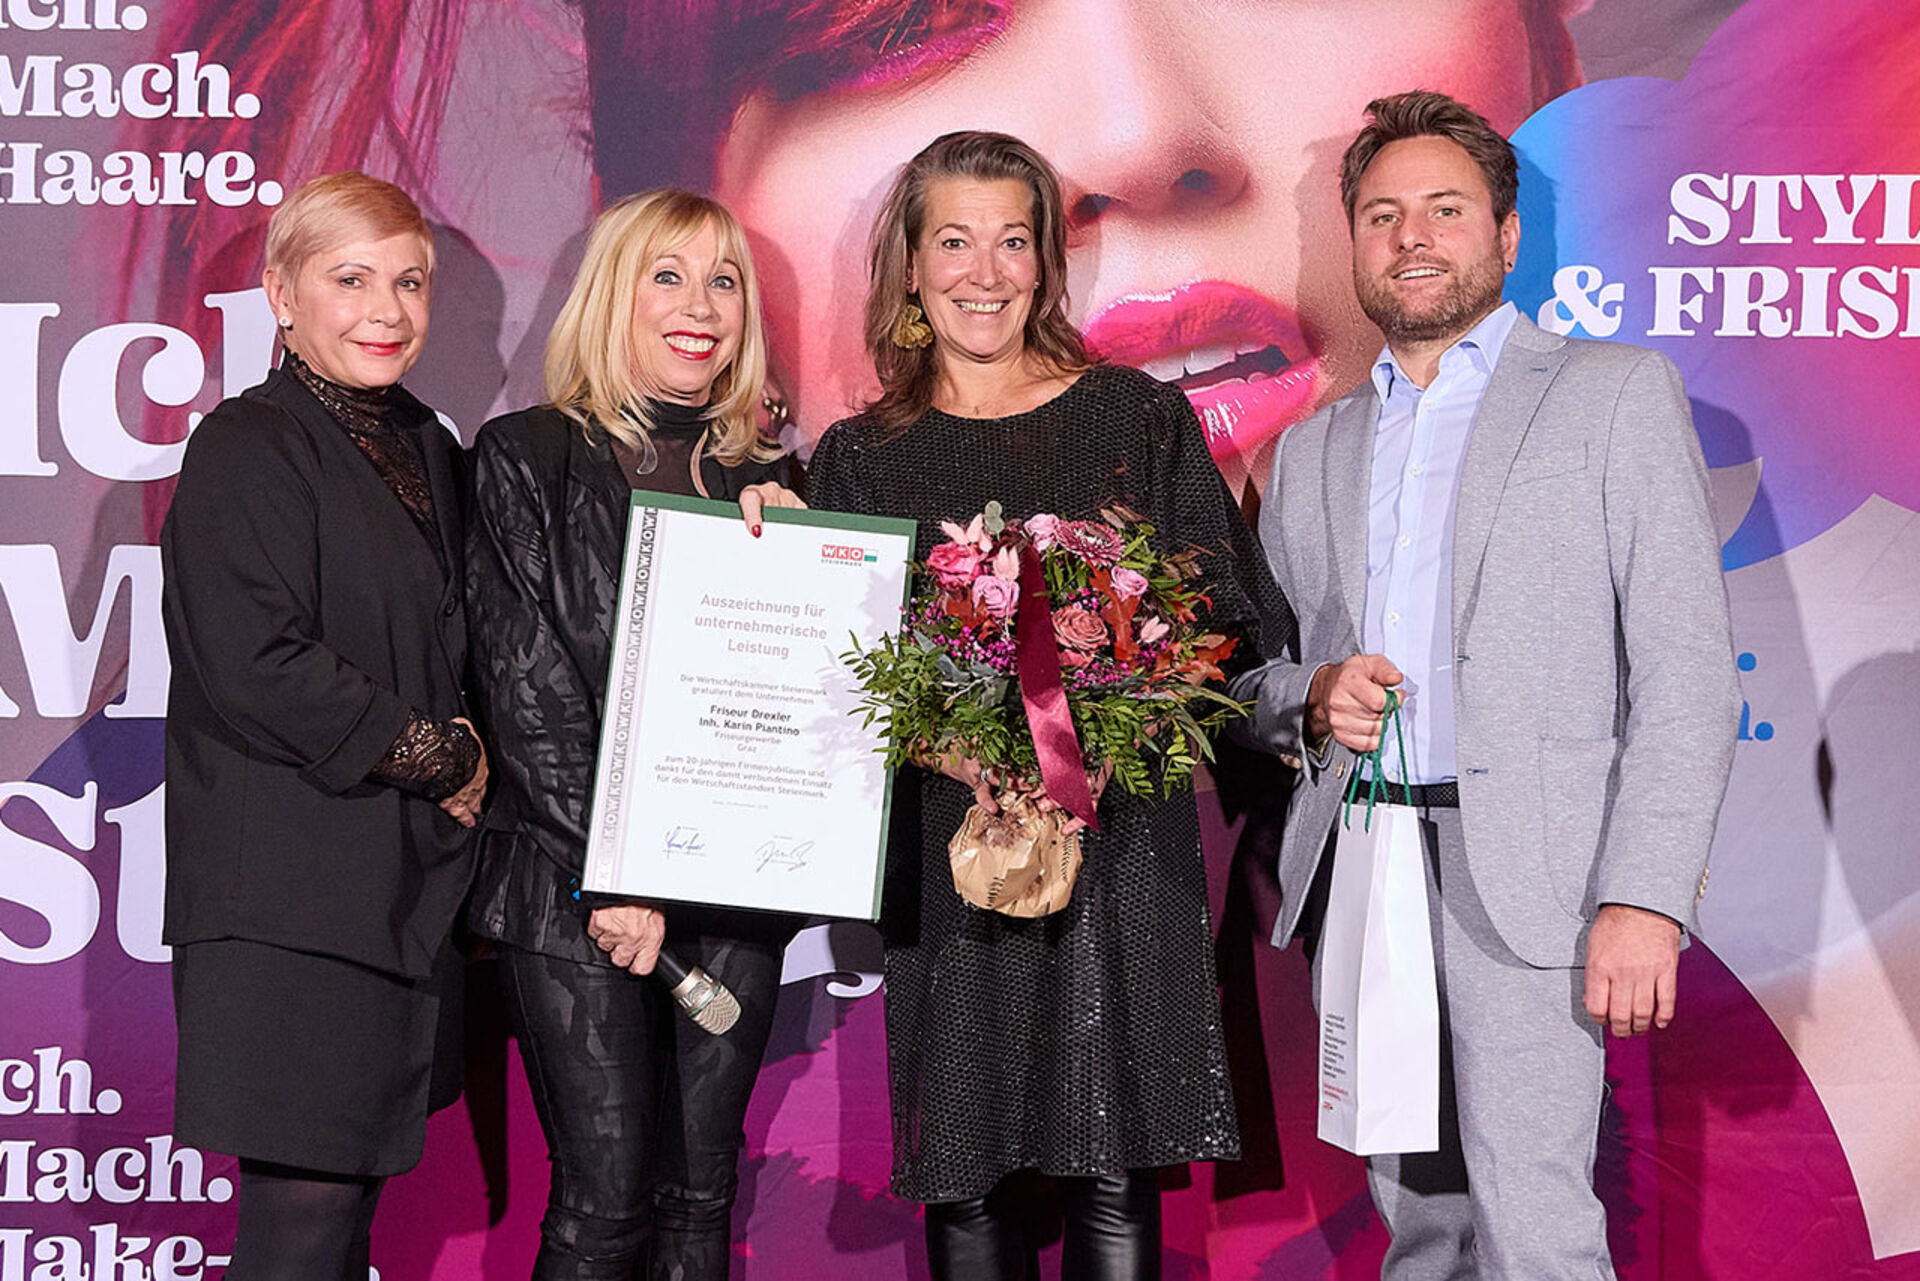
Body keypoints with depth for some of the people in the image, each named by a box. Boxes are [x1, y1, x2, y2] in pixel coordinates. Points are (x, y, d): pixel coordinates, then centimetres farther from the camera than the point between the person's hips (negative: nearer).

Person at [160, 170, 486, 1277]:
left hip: (409, 882, 8)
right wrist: (442, 760, -10)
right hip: (293, 886, -8)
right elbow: (253, 666, -18)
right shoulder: (247, 447, -8)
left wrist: (471, 752, 6)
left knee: (355, 1180, 11)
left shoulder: (428, 448, 17)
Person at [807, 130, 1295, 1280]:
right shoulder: (862, 458, 9)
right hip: (947, 844, 1)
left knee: (1116, 1168, -2)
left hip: (1122, 833, -1)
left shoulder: (1140, 417, 7)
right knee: (965, 1175, 2)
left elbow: (1239, 612, 4)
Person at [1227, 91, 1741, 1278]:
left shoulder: (1618, 392, 4)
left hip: (1521, 868, -4)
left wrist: (1645, 897, -14)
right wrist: (1311, 697, -3)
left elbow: (1688, 667, -4)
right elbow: (1257, 673, 22)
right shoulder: (1313, 449, 19)